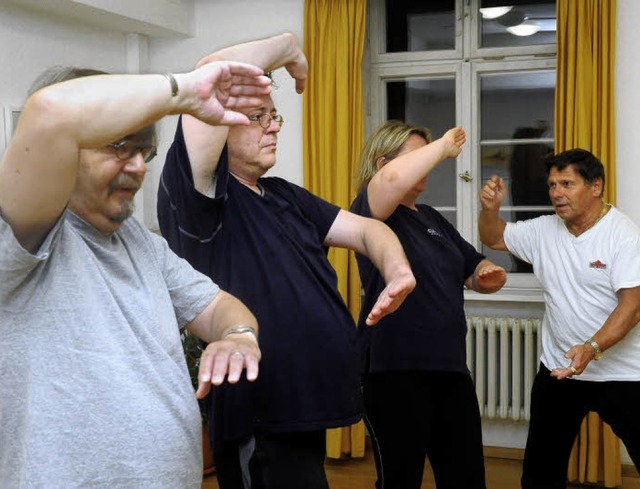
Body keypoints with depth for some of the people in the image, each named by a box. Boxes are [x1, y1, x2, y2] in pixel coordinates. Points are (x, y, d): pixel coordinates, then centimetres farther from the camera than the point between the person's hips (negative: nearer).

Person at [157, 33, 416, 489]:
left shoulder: (286, 197, 17)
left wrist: (397, 269, -12)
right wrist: (288, 48, -7)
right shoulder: (200, 195, -10)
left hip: (304, 411, 9)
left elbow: (366, 228, 10)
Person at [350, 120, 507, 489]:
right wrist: (444, 146, -14)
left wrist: (490, 275, 0)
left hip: (450, 367, 8)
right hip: (396, 370, -8)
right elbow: (395, 178, -30)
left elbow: (477, 273, 24)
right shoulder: (372, 210, -5)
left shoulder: (433, 218, 18)